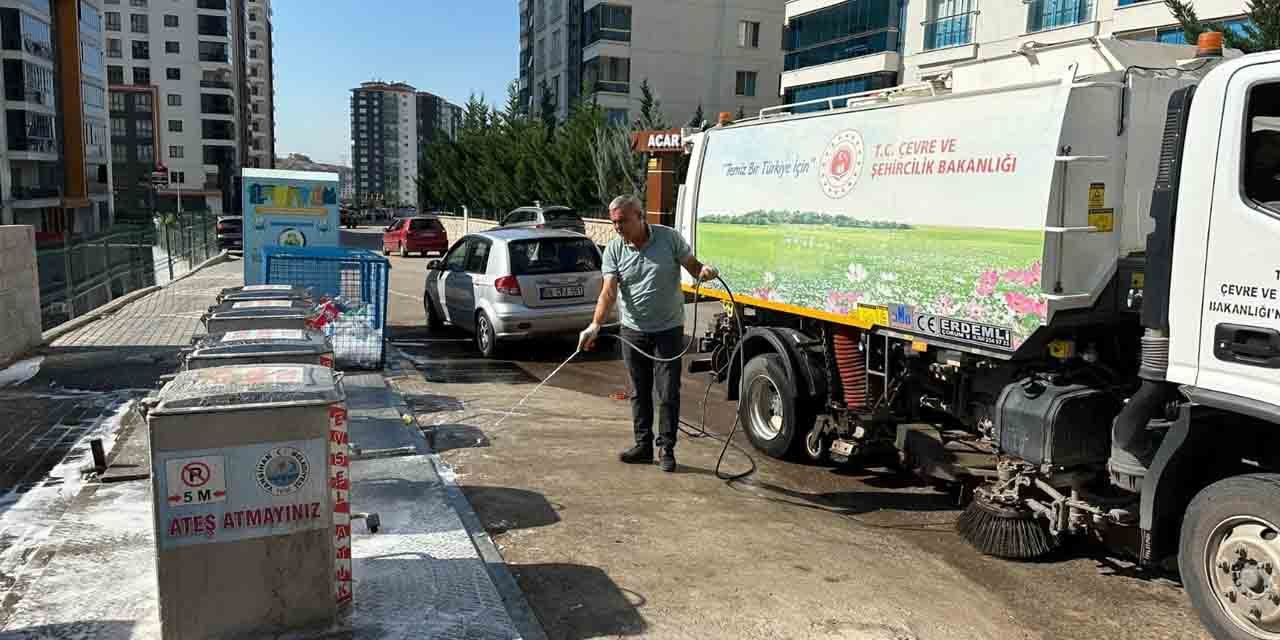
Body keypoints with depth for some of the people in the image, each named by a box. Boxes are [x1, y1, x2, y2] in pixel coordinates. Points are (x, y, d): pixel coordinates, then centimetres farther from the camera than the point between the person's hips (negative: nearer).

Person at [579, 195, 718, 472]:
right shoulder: (614, 249, -4)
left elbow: (693, 266, -1)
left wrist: (704, 270, -26)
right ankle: (643, 445, 24)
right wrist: (595, 325, -28)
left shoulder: (669, 237, -8)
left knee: (668, 394, 0)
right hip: (633, 331, 3)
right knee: (640, 392, 12)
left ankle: (667, 449, 13)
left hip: (668, 329, -2)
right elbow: (609, 291, -13)